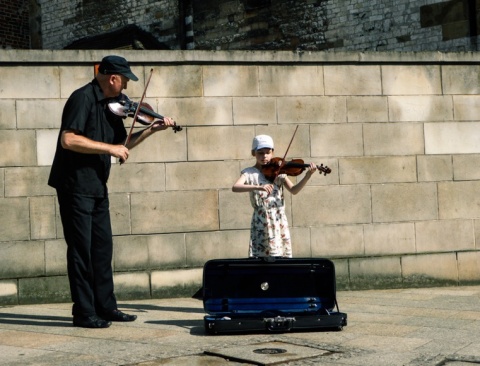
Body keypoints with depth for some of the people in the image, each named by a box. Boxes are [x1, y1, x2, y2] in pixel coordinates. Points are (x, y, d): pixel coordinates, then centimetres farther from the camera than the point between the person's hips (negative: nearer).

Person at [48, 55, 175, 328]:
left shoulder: (110, 105, 11)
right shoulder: (83, 99, -16)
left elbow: (122, 143, 18)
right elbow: (68, 139, -27)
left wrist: (152, 129, 7)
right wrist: (110, 148, -24)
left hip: (97, 186, 9)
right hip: (75, 185, -9)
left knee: (103, 246, 12)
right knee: (81, 249, -4)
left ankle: (106, 307, 22)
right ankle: (84, 313, 3)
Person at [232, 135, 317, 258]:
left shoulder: (278, 171, 7)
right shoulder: (249, 173, 0)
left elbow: (293, 190, -3)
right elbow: (235, 187, -19)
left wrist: (308, 175, -19)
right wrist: (258, 187, -33)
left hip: (280, 221, 3)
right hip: (261, 224, -3)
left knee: (283, 256, 2)